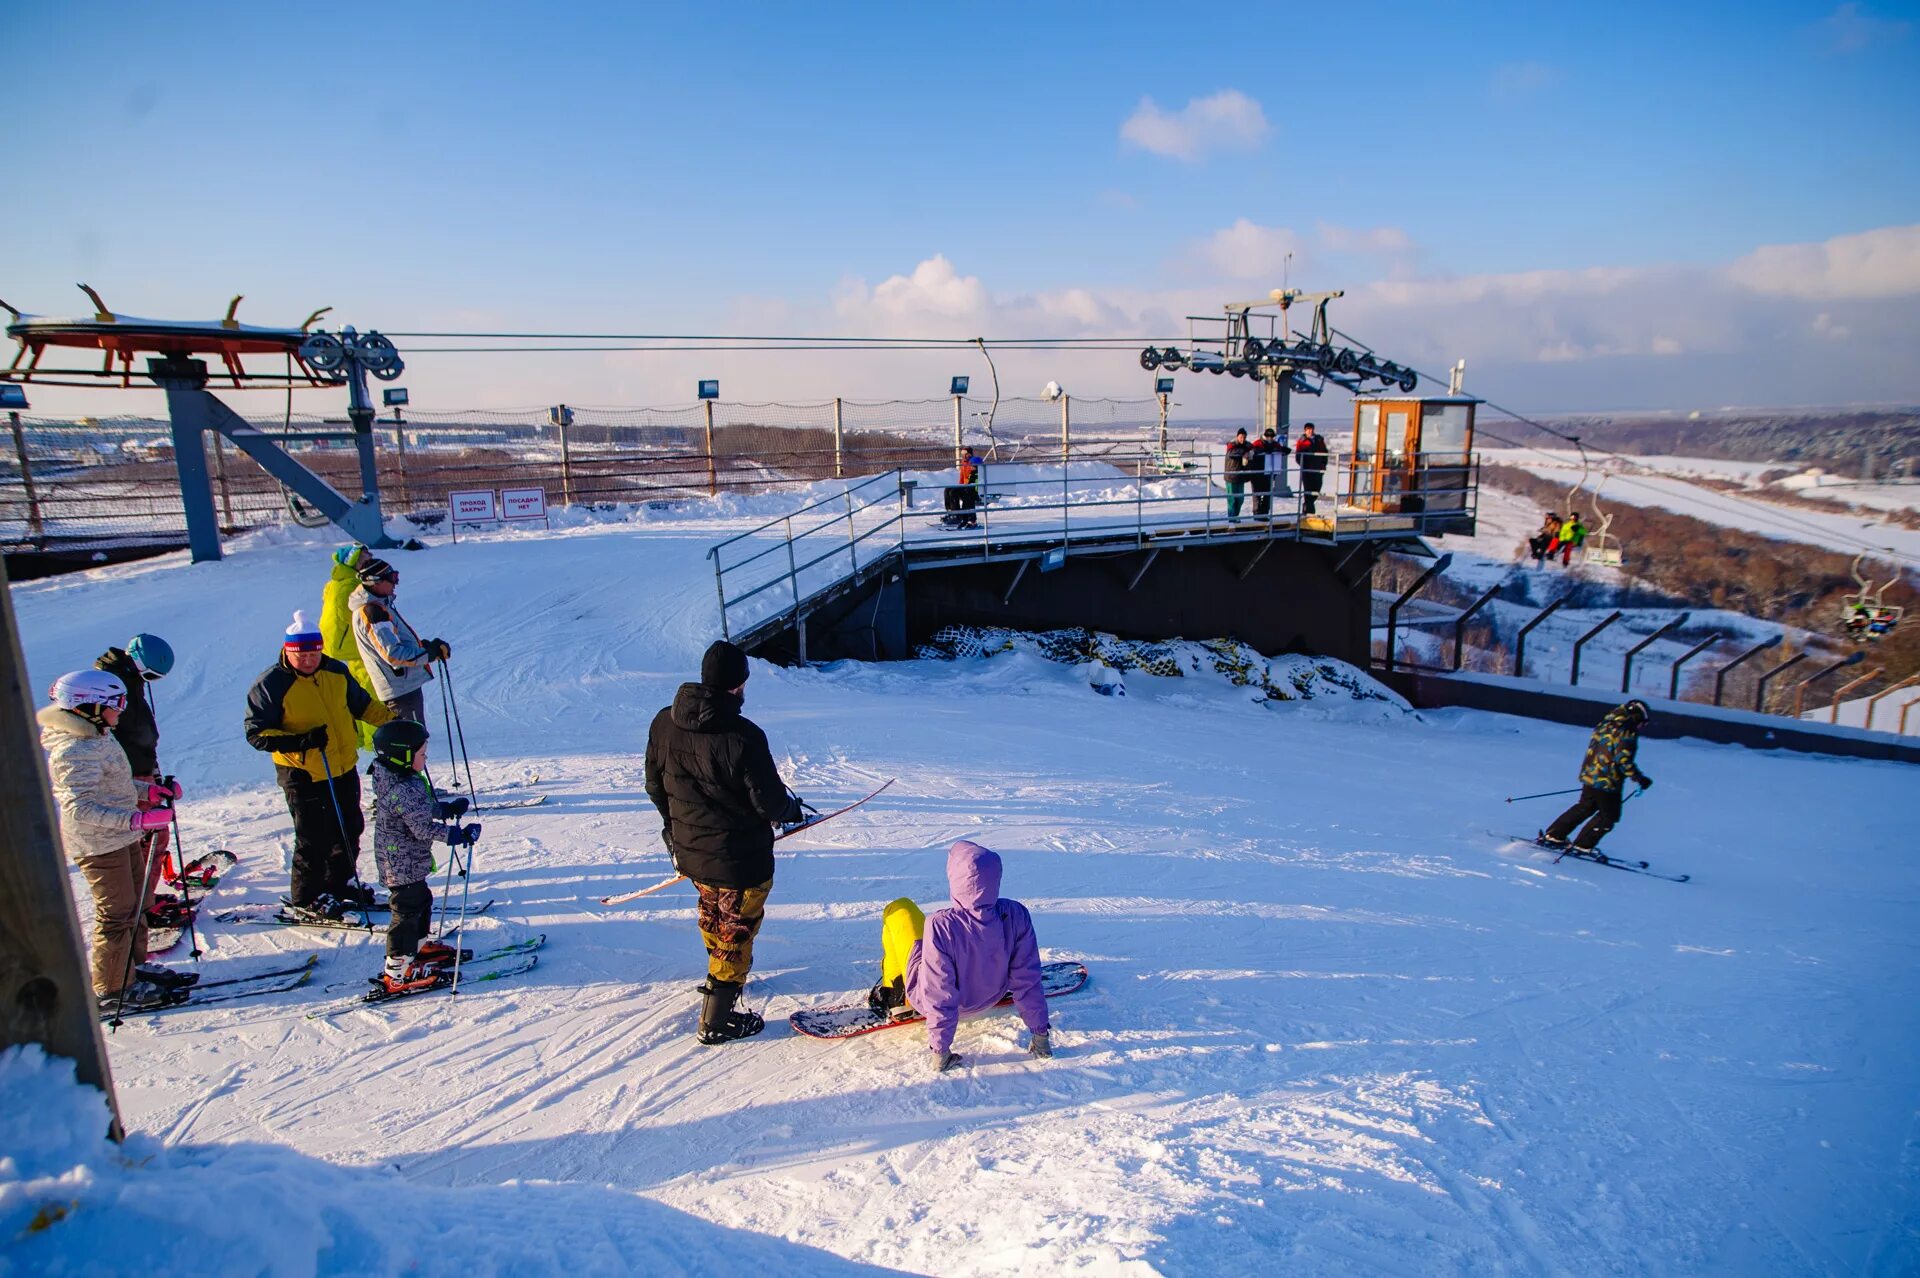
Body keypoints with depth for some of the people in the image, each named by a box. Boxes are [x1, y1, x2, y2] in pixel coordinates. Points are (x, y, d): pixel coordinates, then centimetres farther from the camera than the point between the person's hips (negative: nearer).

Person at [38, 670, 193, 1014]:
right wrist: (137, 819, -39)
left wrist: (151, 791, 9)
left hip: (122, 838, 10)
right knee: (117, 914, 0)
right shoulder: (75, 750, -24)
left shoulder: (96, 737, 8)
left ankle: (135, 967, 34)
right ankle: (112, 990, 12)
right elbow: (79, 808, -32)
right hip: (98, 844, -10)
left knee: (136, 904, 20)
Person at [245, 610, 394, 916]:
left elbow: (361, 704, 17)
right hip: (303, 775, -6)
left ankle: (341, 882, 38)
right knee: (314, 840, 1)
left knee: (349, 831, 18)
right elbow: (256, 733, -13)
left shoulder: (336, 671, 1)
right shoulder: (270, 684, -15)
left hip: (344, 769, 6)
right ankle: (307, 897, 21)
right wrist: (299, 741, -26)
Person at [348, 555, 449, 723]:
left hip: (405, 683, 10)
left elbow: (400, 640, 20)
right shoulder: (371, 611, -19)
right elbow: (393, 654, -25)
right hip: (402, 688, -10)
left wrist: (428, 645, 5)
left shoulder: (378, 605, 12)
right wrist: (430, 653, -18)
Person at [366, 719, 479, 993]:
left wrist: (449, 808, 17)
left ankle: (419, 945, 43)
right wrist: (458, 835, -22)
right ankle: (398, 970, 10)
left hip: (410, 860, 10)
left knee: (421, 900, 24)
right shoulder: (403, 790, -28)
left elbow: (423, 808, 18)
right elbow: (424, 829, -27)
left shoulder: (404, 780, 3)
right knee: (407, 909, 0)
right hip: (402, 864, -10)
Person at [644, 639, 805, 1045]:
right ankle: (717, 1021, 23)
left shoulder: (664, 723, -8)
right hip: (741, 859, -6)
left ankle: (720, 976, 53)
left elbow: (655, 786, 5)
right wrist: (791, 809, 3)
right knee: (737, 929, 13)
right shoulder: (743, 737, -29)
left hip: (690, 850, 6)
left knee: (713, 914, 29)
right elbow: (769, 801, -20)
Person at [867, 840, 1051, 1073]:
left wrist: (940, 1050, -17)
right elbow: (1026, 978, -17)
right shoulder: (1016, 915, -28)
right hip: (988, 998, 4)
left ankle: (892, 992, 29)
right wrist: (1040, 1033, -4)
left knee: (900, 907, 13)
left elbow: (939, 995, -31)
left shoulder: (940, 925, -39)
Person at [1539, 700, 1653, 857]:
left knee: (1584, 808, 21)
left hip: (1589, 775, 8)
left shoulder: (1605, 725, 11)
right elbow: (1623, 759, -21)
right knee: (1609, 815, 8)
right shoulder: (1627, 733, -14)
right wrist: (1640, 778, -15)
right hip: (1607, 782, -8)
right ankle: (1583, 845, 9)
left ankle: (1553, 835, 20)